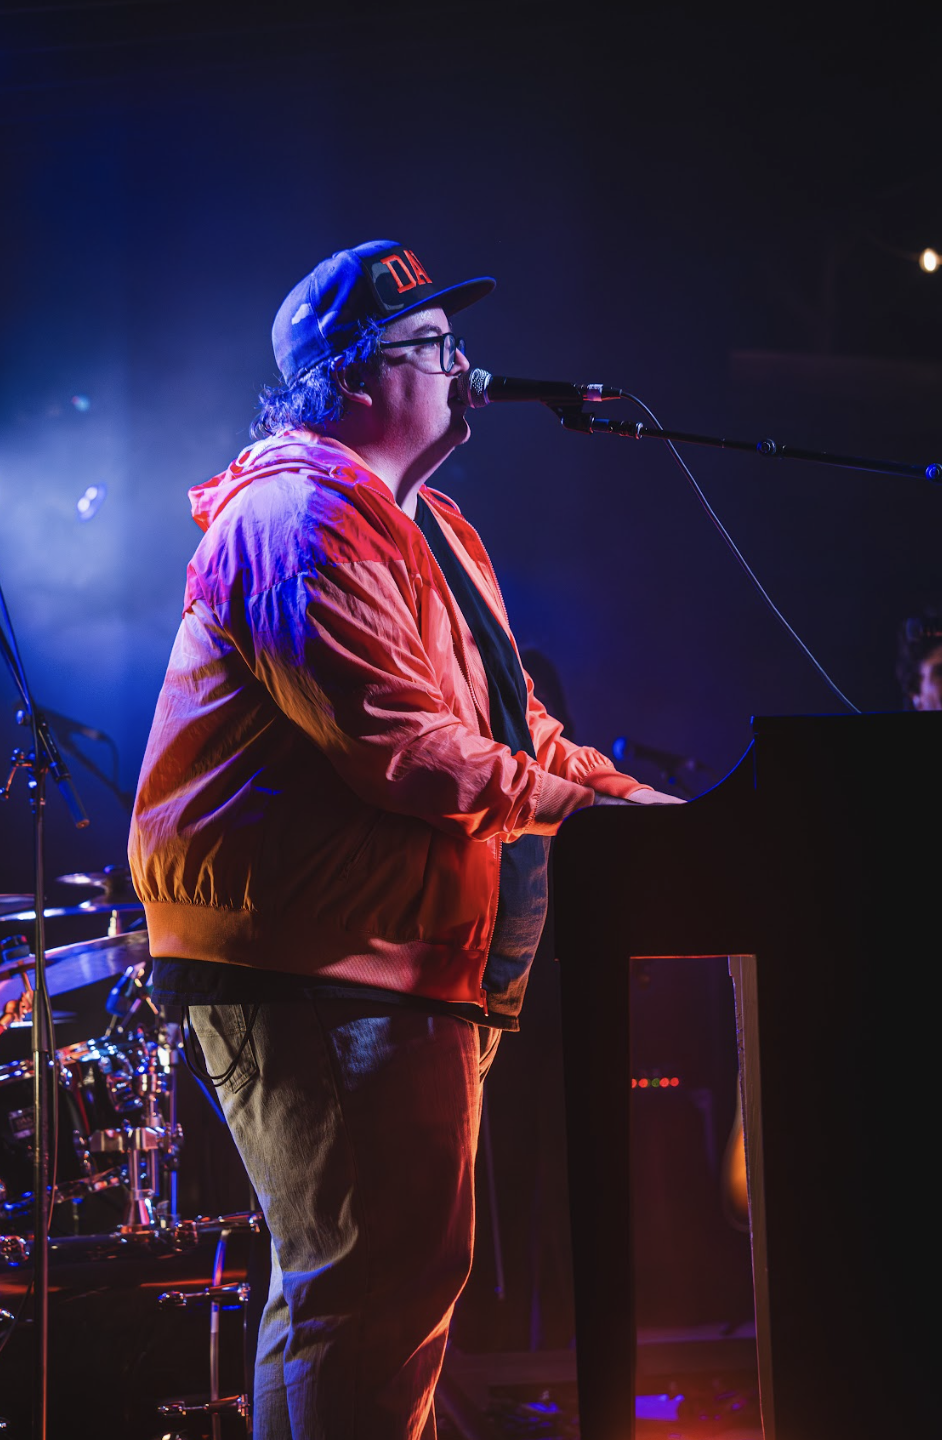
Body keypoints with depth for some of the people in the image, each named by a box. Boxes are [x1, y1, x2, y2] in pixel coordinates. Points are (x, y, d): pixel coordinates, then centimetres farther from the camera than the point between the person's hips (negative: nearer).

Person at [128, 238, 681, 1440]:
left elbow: (509, 726, 22)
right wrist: (580, 805, -18)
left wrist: (647, 806, 9)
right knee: (373, 1292, -13)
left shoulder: (427, 527, 22)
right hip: (316, 966, -11)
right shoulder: (307, 514, -14)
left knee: (402, 1283, 16)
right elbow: (398, 746, -22)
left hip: (406, 958, 11)